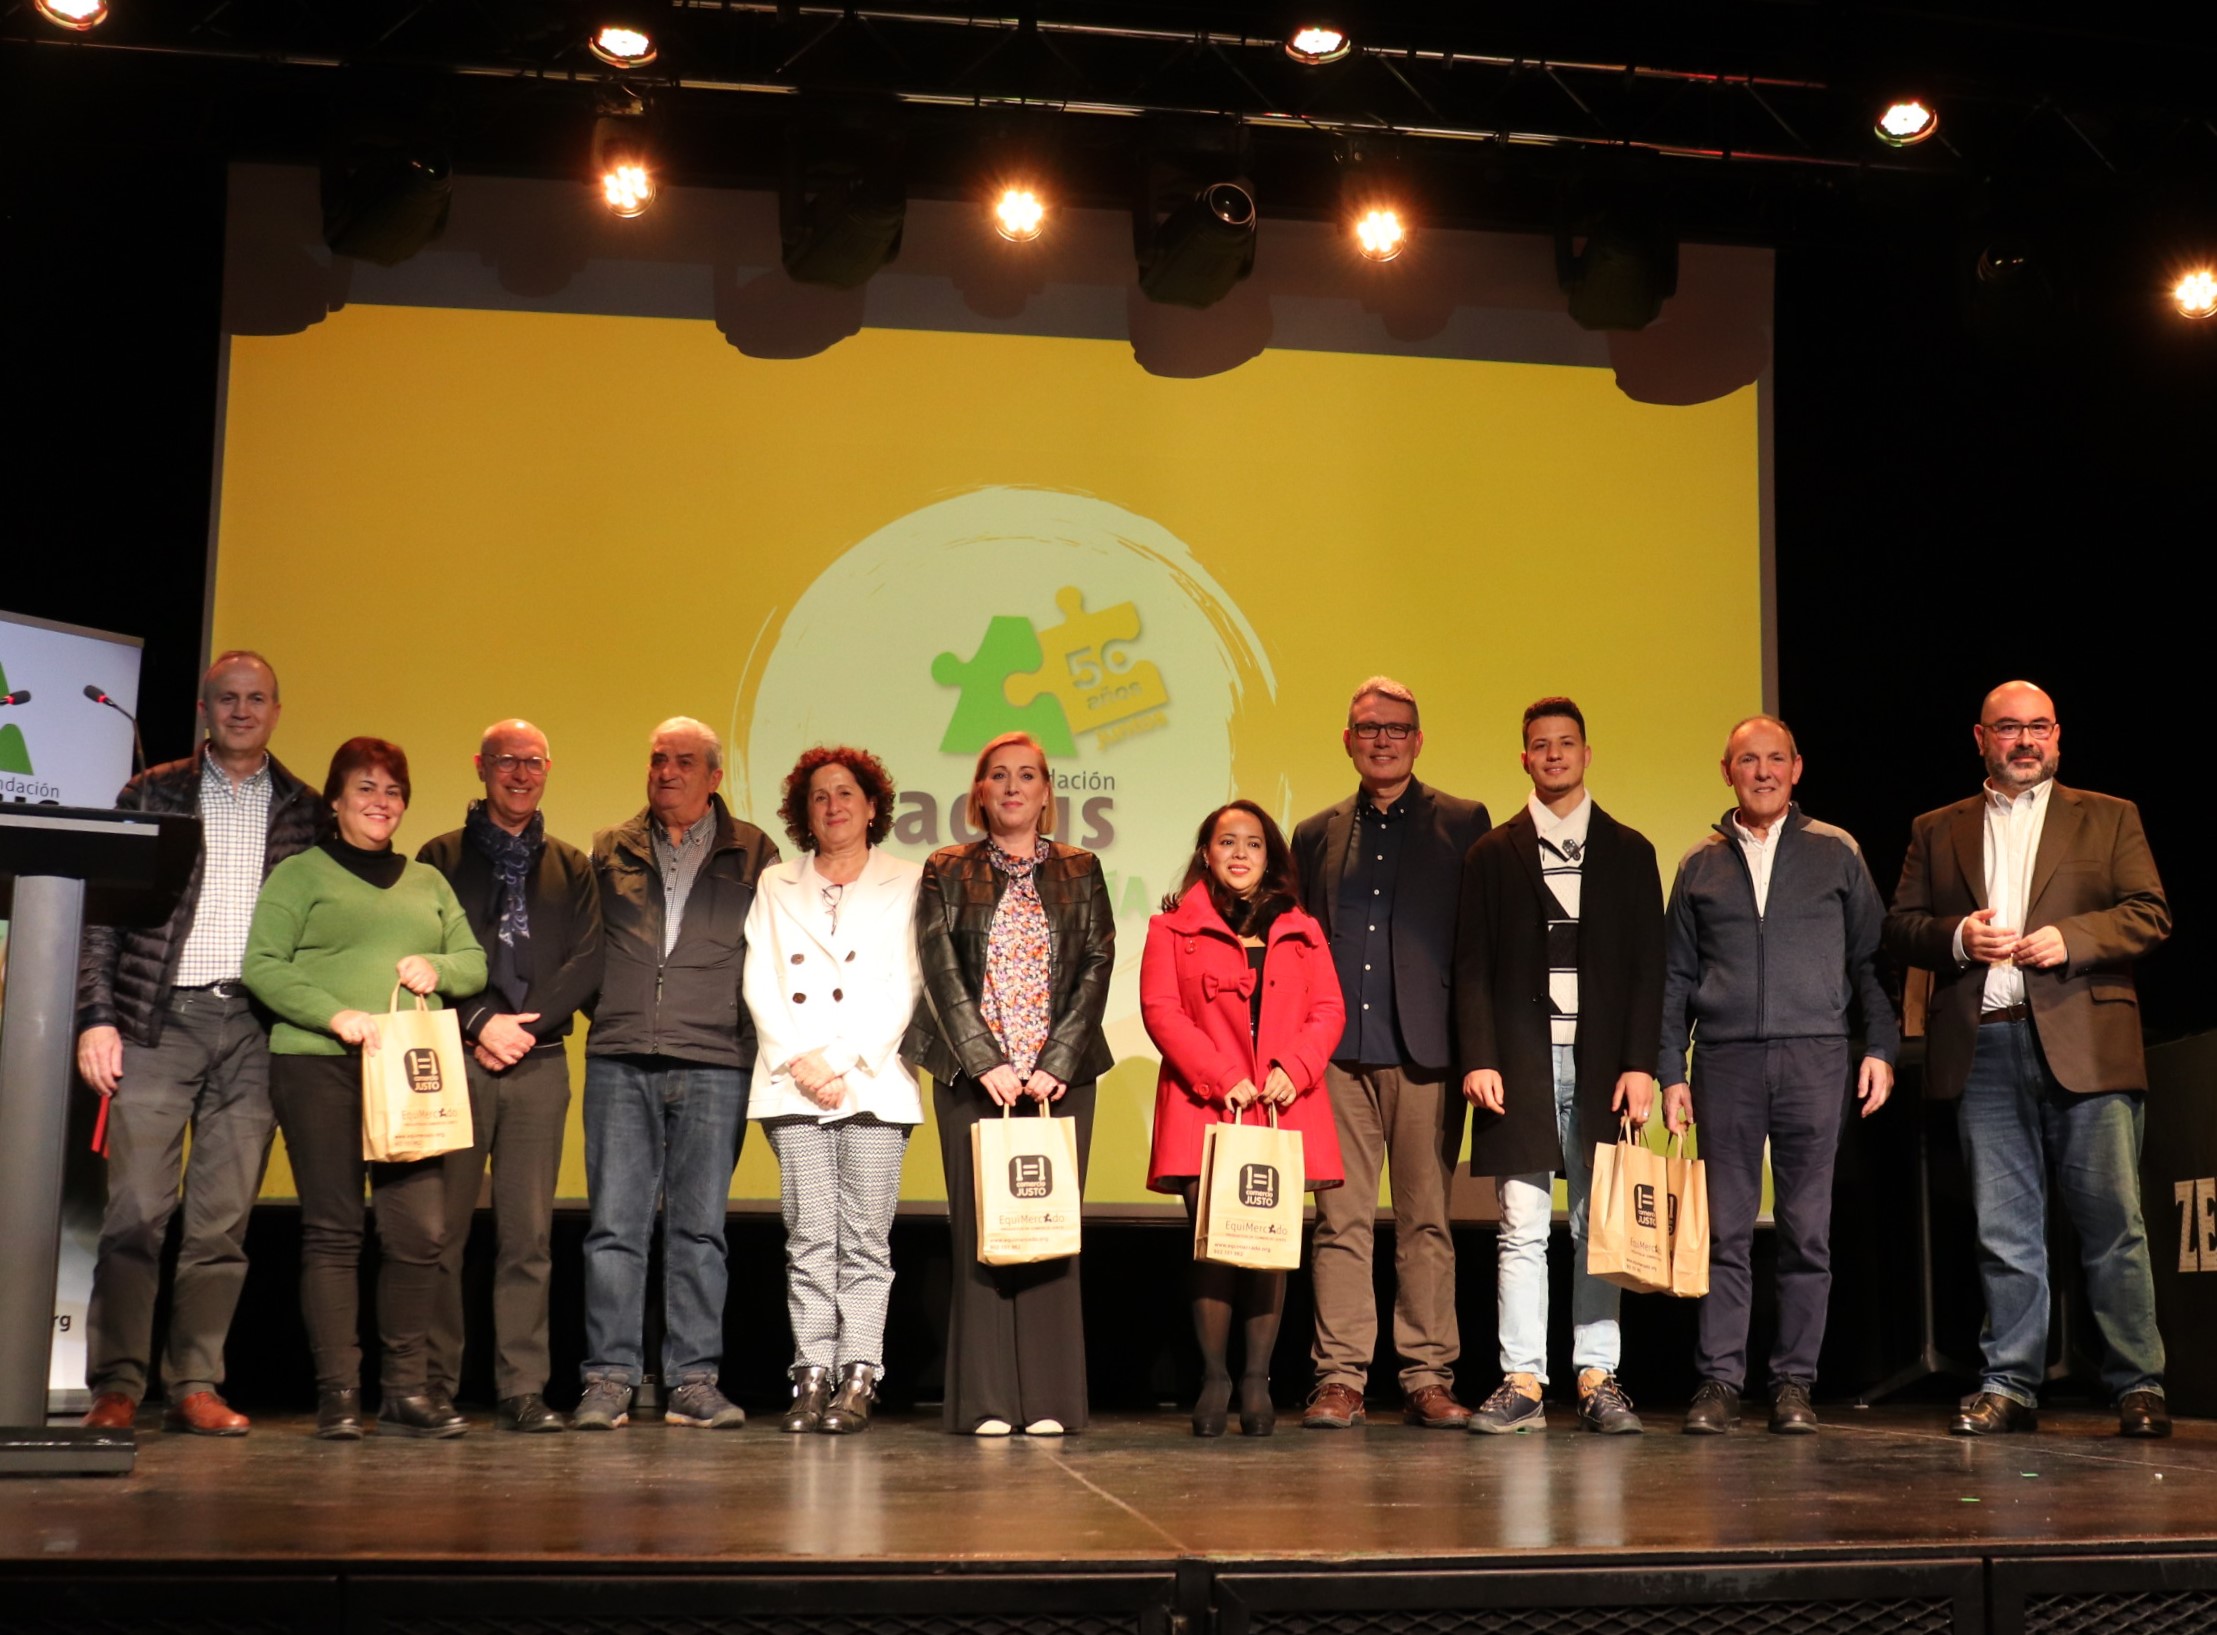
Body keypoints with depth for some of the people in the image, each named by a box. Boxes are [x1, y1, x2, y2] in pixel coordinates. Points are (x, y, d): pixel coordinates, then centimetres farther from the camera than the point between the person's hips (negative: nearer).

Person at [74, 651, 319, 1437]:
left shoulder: (304, 810, 13)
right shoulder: (151, 793, 10)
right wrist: (96, 1017, -3)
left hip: (255, 1029, 1)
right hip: (161, 1020, -1)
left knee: (224, 1218, 2)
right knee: (136, 1208, -5)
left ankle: (195, 1386, 7)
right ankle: (117, 1386, 1)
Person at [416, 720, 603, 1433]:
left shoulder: (572, 868, 17)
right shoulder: (440, 858, 10)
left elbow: (587, 962, 6)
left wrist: (524, 1024, -6)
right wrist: (481, 1023, -11)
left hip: (539, 1064, 2)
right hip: (456, 1059, -1)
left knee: (529, 1233, -2)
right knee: (442, 1229, -2)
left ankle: (522, 1390, -1)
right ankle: (435, 1387, 4)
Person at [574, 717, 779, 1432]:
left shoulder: (754, 854, 9)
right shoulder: (610, 851, 13)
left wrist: (758, 1033, 2)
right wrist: (612, 1011, 8)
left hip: (714, 1062, -1)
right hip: (620, 1062, 1)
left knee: (699, 1227, 2)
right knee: (614, 1224, -1)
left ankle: (694, 1382, 7)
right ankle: (609, 1380, 4)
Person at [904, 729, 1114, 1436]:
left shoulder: (1080, 872, 10)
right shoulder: (947, 873, 8)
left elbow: (1095, 969, 2)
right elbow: (941, 970, 0)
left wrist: (1057, 1063, -9)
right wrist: (986, 1062, -11)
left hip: (1062, 1076, 1)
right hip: (973, 1077, 0)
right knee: (981, 1231, -2)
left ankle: (1048, 1401, 3)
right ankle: (986, 1401, 1)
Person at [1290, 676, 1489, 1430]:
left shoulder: (1462, 823, 8)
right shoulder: (1316, 835, 16)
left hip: (1424, 1051, -2)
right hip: (1338, 1054, 2)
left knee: (1427, 1220, 1)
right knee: (1341, 1220, 1)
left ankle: (1428, 1377, 7)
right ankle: (1340, 1378, 4)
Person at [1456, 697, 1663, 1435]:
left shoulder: (1628, 852, 10)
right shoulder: (1493, 854, 9)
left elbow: (1647, 966, 6)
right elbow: (1472, 966, 4)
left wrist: (1639, 1063, -4)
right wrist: (1479, 1060, -7)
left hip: (1601, 1063, 1)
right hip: (1521, 1062, -1)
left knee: (1598, 1227, 3)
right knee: (1522, 1228, -1)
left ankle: (1597, 1379, 9)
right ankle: (1522, 1381, 2)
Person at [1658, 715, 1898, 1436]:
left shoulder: (1835, 852, 10)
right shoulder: (1700, 864, 12)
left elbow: (1870, 958, 9)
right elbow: (1677, 977, 12)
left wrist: (1881, 1047, 1)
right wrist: (1670, 1071, 6)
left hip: (1814, 1057, -1)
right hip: (1726, 1059, 1)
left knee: (1807, 1228, 1)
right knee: (1725, 1228, -1)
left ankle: (1794, 1382, 7)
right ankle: (1719, 1379, 2)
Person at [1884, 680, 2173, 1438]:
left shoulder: (2109, 818, 13)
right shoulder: (1937, 831, 17)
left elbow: (2150, 913, 4)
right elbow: (1899, 927, 11)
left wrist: (2072, 937, -11)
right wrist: (1956, 938, -9)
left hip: (2084, 1044, -1)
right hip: (1983, 1048, 2)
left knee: (2112, 1221, -2)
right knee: (2003, 1228, 4)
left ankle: (2138, 1385, 4)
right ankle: (2009, 1384, 9)